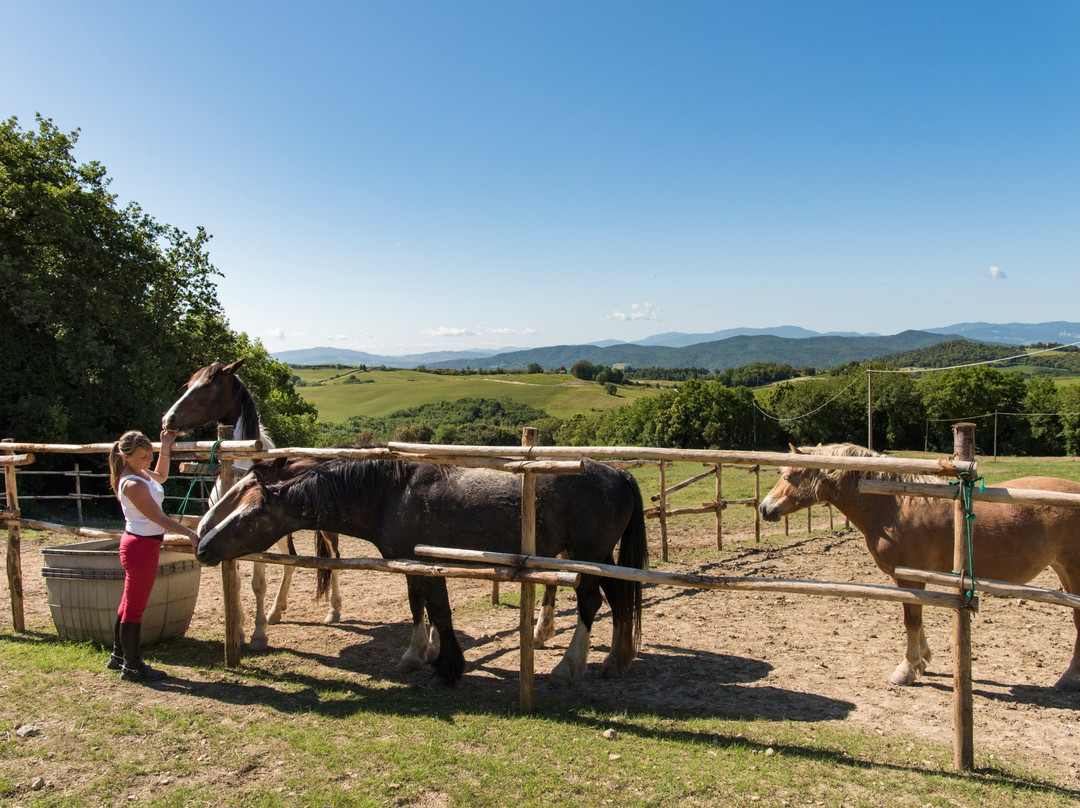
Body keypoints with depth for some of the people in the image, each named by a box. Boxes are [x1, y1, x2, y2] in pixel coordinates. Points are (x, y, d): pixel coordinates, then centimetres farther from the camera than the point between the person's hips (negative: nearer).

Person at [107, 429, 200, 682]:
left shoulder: (141, 473, 4)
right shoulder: (133, 485, -24)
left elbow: (161, 476, 27)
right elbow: (159, 517, -24)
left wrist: (165, 447, 19)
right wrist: (190, 533, -27)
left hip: (139, 545, 10)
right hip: (142, 547, -10)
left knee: (130, 603, 21)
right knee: (135, 607, 1)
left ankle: (118, 656, 35)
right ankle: (132, 667, 13)